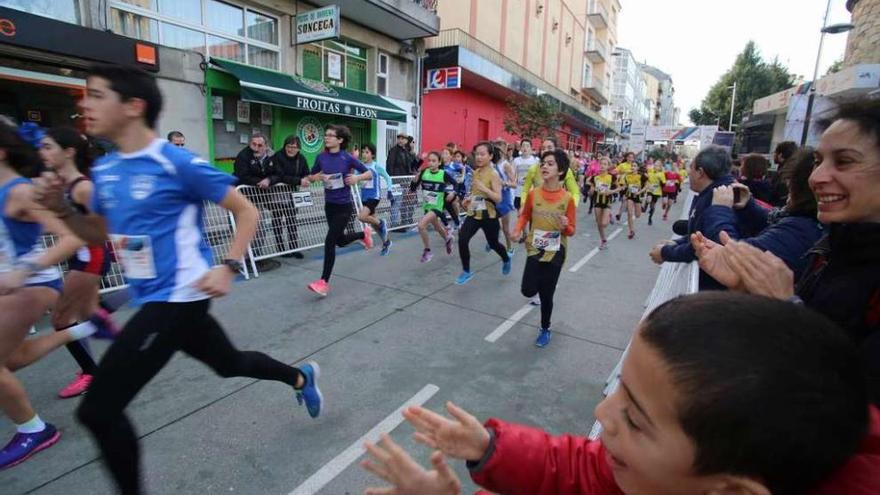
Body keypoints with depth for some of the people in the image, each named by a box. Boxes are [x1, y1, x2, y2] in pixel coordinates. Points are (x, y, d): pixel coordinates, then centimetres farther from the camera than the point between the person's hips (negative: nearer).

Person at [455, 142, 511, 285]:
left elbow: (498, 198, -23)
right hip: (473, 213, 5)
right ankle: (466, 271, 4)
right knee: (462, 239, -14)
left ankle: (506, 260, 48)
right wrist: (469, 199, 7)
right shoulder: (475, 172, 4)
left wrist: (484, 189, -35)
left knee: (493, 243, 14)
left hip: (488, 215, -5)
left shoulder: (493, 174, -15)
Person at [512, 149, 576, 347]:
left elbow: (571, 231, -3)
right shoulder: (533, 194, -7)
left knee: (546, 295, 7)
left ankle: (545, 329, 32)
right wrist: (518, 230, -7)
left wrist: (565, 226, -25)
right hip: (535, 249, 1)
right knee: (528, 291, -9)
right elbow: (525, 215, 11)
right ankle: (539, 281, 29)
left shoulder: (567, 198, -11)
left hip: (555, 252, -1)